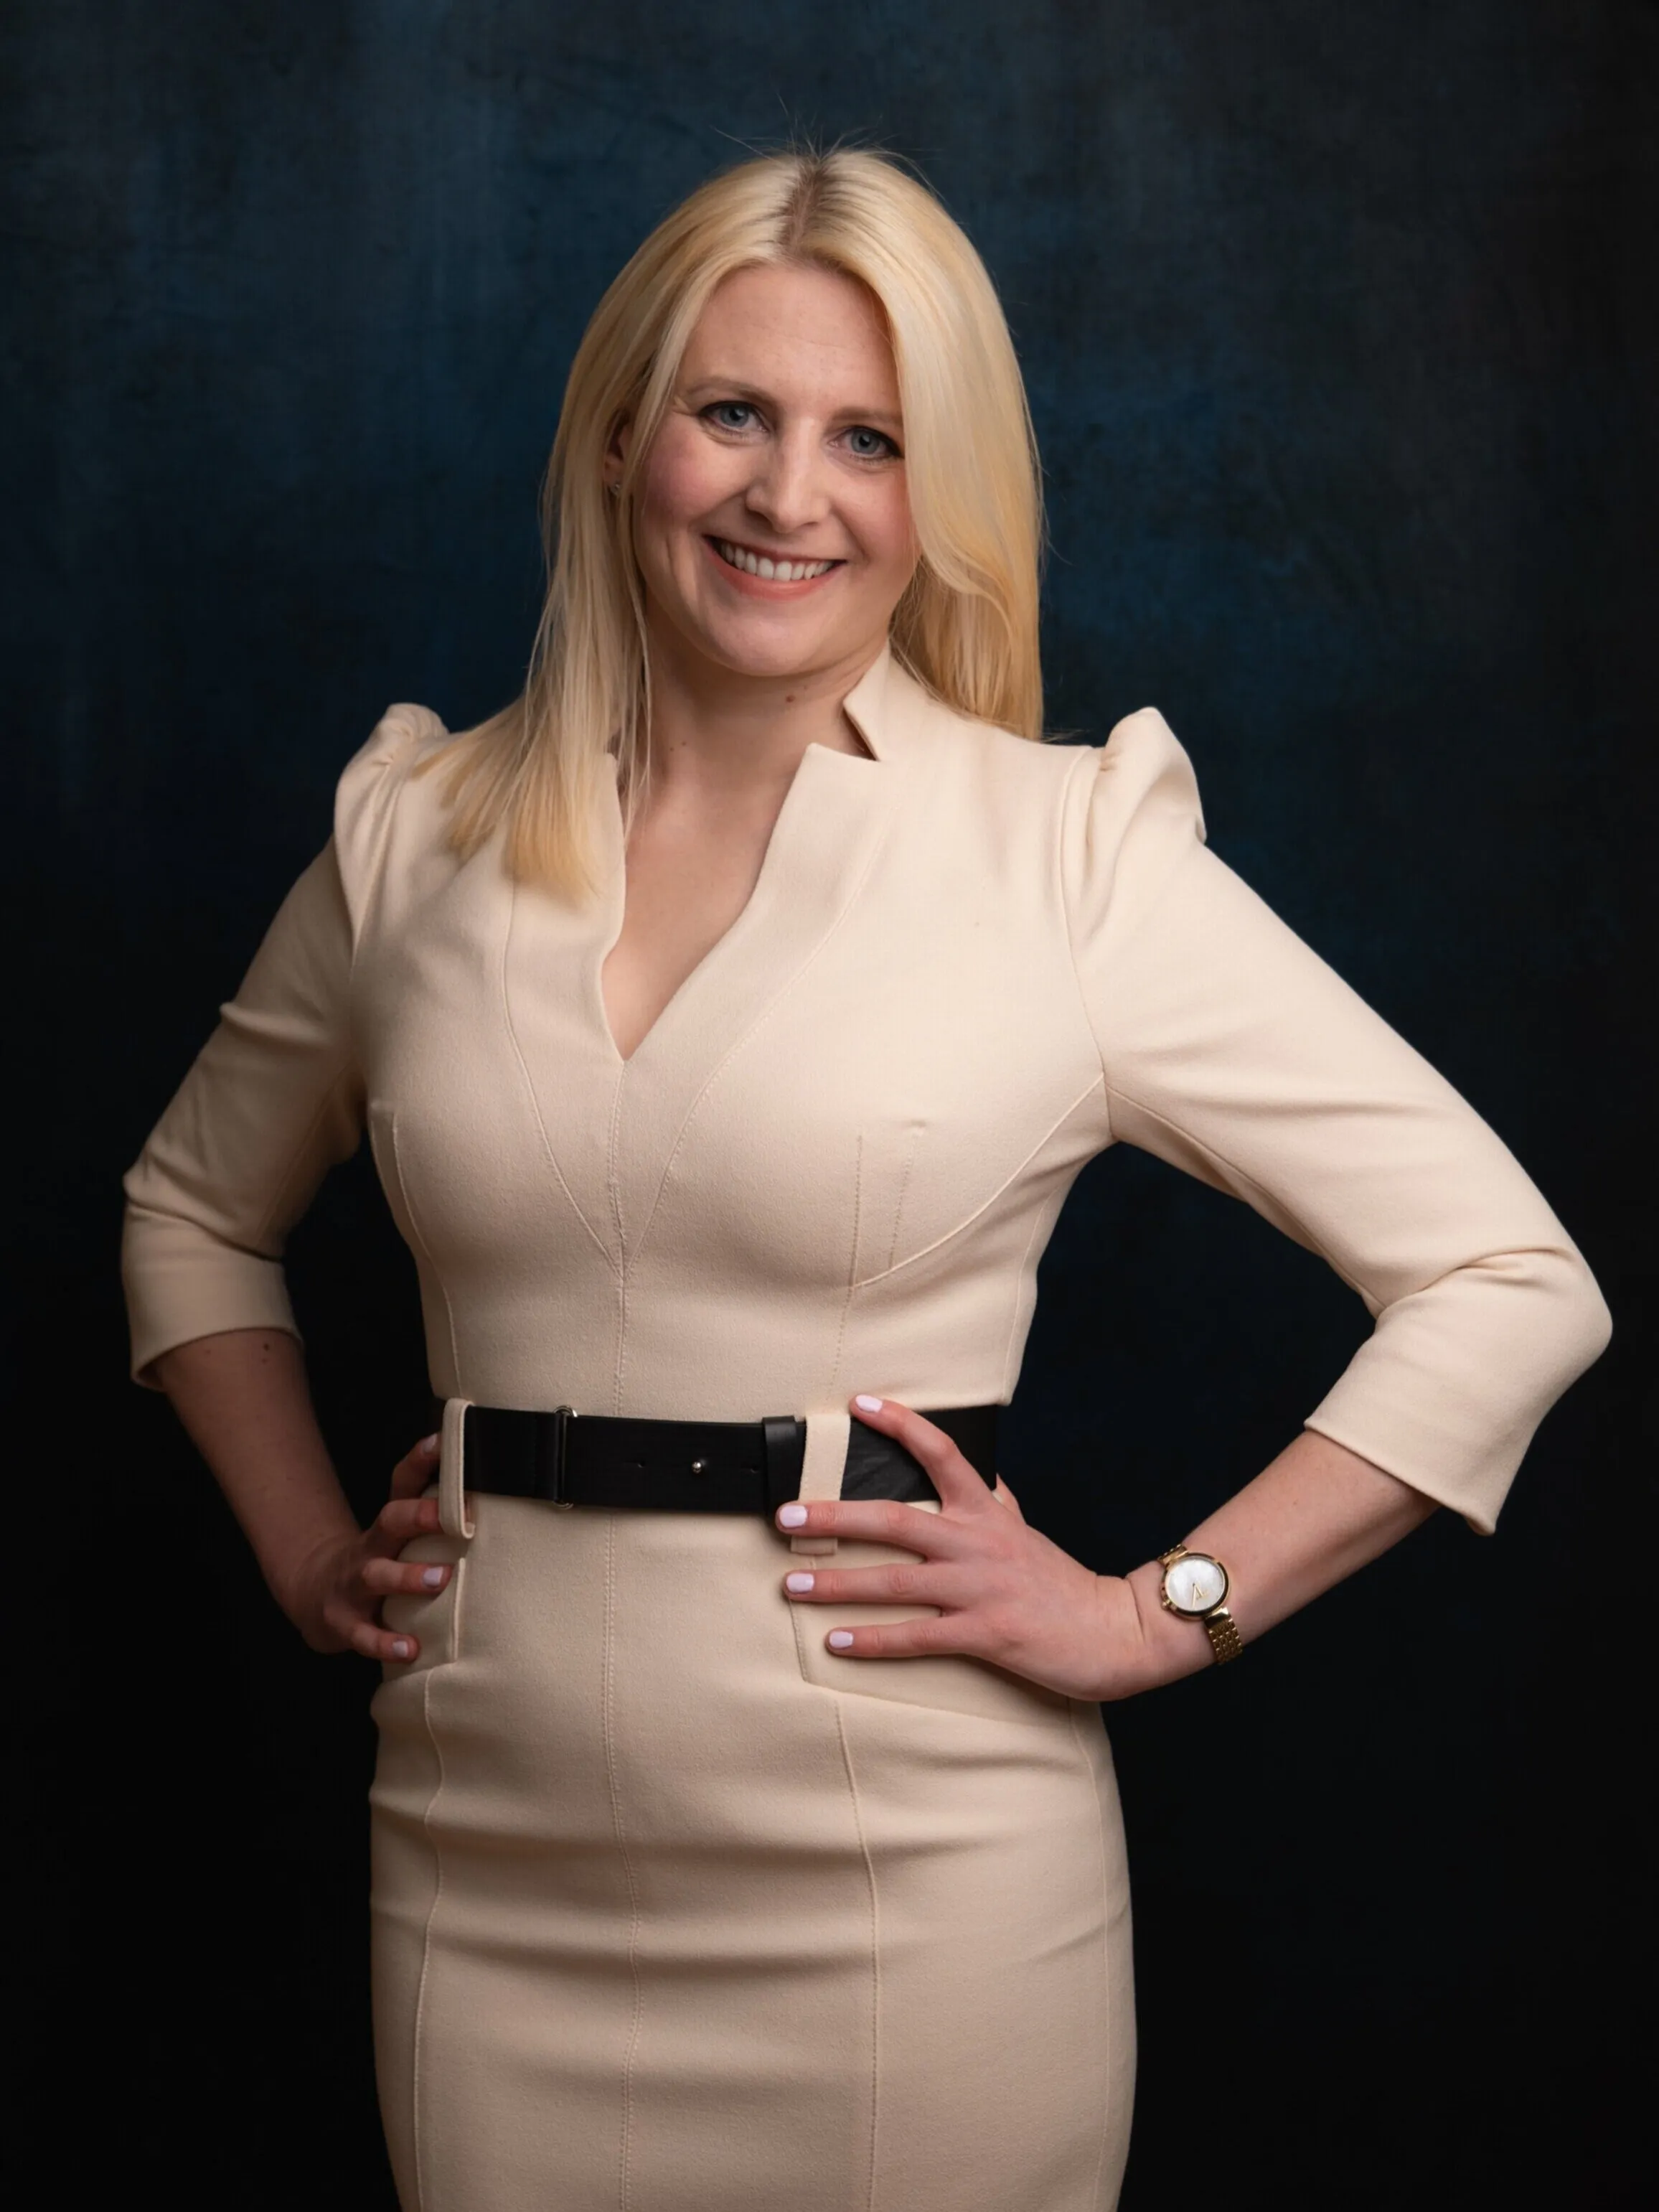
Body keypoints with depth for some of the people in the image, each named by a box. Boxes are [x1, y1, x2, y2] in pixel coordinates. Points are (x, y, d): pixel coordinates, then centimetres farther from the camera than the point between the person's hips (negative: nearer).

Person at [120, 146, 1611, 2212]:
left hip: (913, 1884, -3)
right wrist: (304, 1551, 9)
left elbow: (1512, 1282, -7)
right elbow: (189, 1208, 21)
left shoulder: (1071, 850, -8)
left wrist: (1158, 1612, -9)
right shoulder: (423, 833, 4)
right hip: (490, 1865, 4)